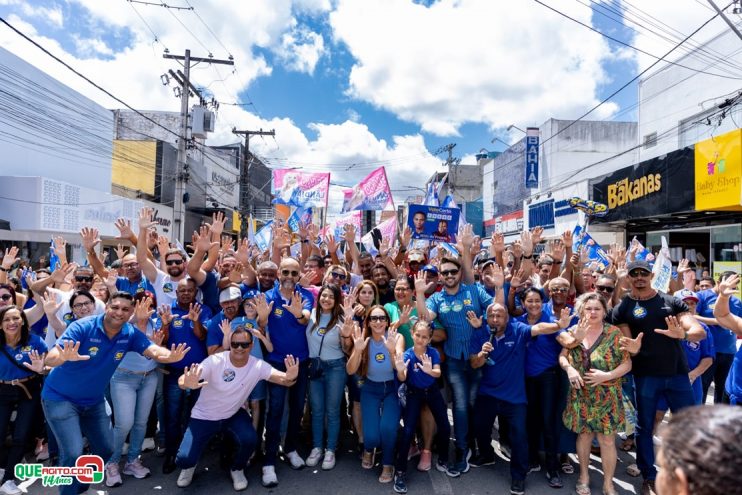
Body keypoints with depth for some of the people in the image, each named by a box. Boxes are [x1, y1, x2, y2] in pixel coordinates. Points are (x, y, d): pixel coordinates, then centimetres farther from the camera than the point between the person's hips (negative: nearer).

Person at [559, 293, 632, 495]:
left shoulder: (614, 333, -9)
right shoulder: (574, 332, -1)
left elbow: (627, 364, -8)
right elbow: (562, 356, 5)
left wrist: (607, 376, -21)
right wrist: (569, 369, -15)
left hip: (606, 398, -2)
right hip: (580, 396, 2)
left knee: (607, 440, 6)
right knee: (584, 435, 15)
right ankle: (584, 476, 34)